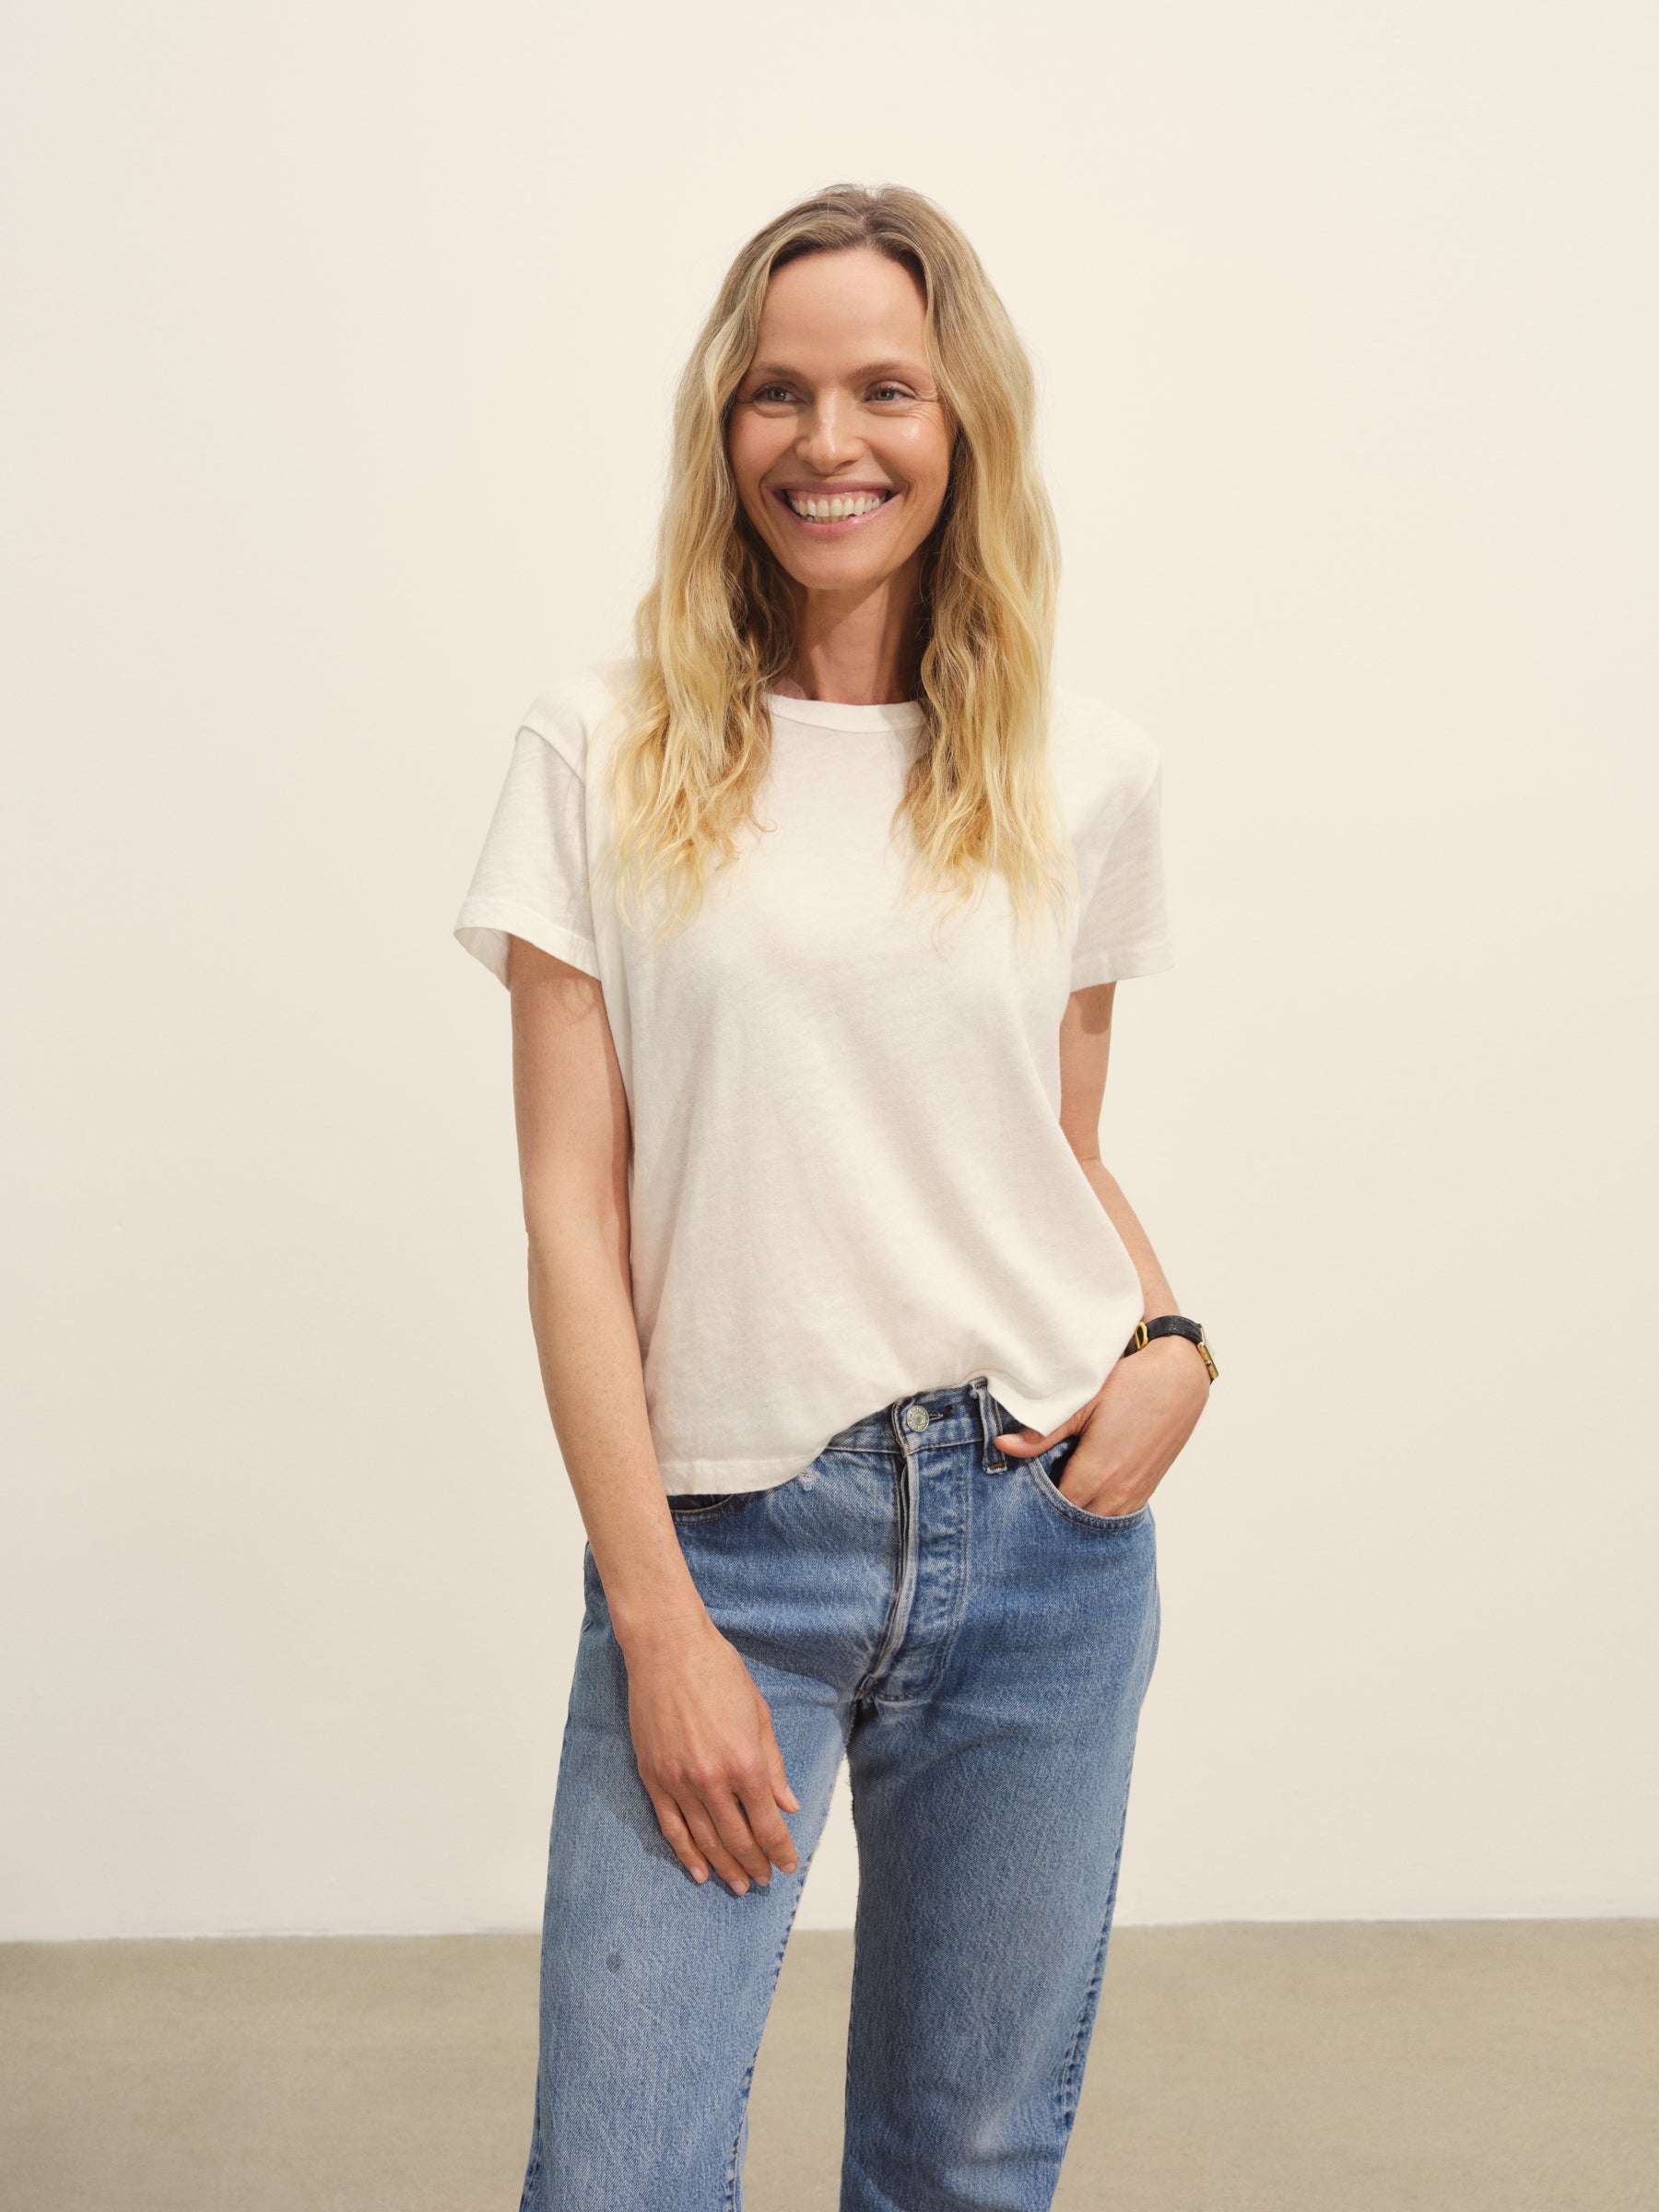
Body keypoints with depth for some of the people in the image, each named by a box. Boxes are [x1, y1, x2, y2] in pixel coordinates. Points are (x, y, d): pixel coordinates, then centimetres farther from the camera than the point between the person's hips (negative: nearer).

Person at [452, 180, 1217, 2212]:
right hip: (723, 1538, -2)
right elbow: (571, 1204, -4)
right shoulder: (600, 759, -1)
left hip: (1038, 1529, 2)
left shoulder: (1081, 774, 5)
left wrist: (1173, 1343, -6)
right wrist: (658, 1617, -9)